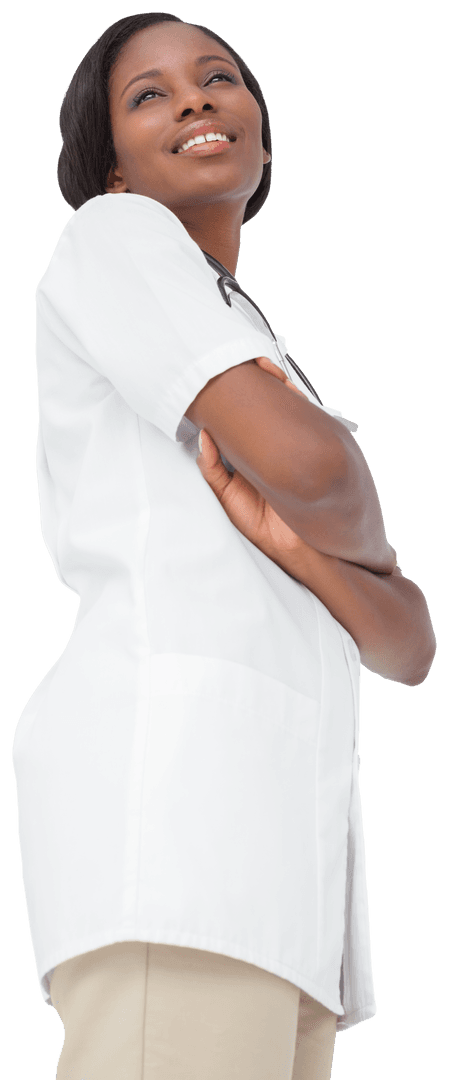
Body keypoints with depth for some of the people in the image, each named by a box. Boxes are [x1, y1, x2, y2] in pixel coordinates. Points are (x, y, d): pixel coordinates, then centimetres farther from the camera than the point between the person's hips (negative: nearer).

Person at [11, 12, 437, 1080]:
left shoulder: (263, 369, 31)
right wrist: (354, 537, 15)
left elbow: (409, 645, 18)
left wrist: (293, 541, -3)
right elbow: (306, 462, -8)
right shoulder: (113, 236, 10)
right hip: (168, 749, -8)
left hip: (287, 807, 8)